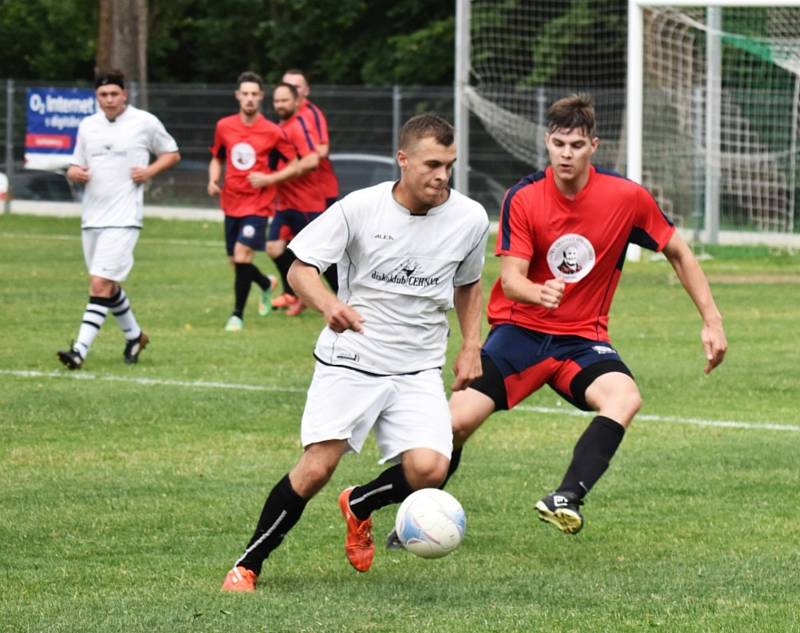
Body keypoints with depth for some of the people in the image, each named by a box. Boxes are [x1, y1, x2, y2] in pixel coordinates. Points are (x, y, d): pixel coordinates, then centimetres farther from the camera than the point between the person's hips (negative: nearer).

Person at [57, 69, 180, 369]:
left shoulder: (145, 122, -2)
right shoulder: (87, 126, 10)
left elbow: (172, 154, 9)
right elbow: (76, 166, 18)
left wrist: (150, 170, -9)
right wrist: (74, 173, -6)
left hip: (123, 218, -6)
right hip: (92, 217, 6)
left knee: (100, 284, -16)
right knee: (108, 286, 16)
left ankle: (80, 350, -21)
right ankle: (134, 336, 37)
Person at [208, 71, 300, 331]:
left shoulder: (272, 132, -8)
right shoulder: (224, 127, 3)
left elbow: (295, 166, -3)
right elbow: (216, 158, 19)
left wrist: (269, 179, -16)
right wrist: (213, 179, 0)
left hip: (258, 204, -5)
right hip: (232, 202, 5)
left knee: (242, 255, -18)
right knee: (236, 261, 10)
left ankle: (237, 315, -6)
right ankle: (266, 283, 43)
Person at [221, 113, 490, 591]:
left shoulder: (470, 219, -2)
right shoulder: (360, 208, -10)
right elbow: (301, 268, -7)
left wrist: (471, 346, 8)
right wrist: (329, 304, -28)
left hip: (419, 371, 3)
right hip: (349, 359, -2)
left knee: (429, 470, -17)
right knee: (317, 467, -14)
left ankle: (358, 506, 16)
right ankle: (248, 565, 4)